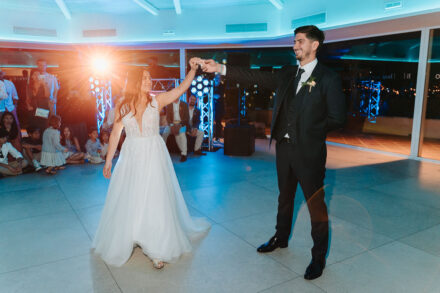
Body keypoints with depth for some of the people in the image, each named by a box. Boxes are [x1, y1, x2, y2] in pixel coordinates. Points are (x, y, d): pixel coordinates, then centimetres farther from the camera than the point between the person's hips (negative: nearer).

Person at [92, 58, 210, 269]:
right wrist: (108, 160, 6)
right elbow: (115, 134, 4)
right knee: (127, 202, 10)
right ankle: (125, 242, 34)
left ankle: (158, 250, 14)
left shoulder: (157, 101, -3)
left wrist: (192, 69, -28)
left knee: (155, 200, 1)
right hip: (131, 157, 2)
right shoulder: (122, 106, 0)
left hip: (154, 157, -1)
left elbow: (182, 88, -14)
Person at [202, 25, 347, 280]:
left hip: (309, 151, -5)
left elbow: (337, 118, -9)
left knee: (316, 204, 4)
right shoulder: (287, 75, 9)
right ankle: (281, 238, 41)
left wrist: (308, 130, -9)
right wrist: (221, 69, -4)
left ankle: (319, 256, 22)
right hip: (284, 146, 6)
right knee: (285, 197, 20)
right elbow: (257, 78, 2)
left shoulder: (328, 79, -7)